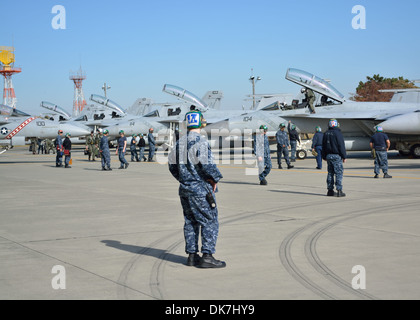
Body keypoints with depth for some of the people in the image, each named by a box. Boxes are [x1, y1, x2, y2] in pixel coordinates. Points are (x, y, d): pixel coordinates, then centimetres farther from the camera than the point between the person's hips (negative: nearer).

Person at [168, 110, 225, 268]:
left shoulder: (180, 142, 10)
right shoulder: (201, 142, -16)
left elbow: (172, 163, 16)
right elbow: (206, 164, -24)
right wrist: (215, 179, -9)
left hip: (185, 188, 8)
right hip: (201, 188, -8)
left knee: (190, 221, 13)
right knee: (210, 221, -3)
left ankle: (192, 255, 16)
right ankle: (207, 256, -6)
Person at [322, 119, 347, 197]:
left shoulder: (326, 134, 11)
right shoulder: (337, 133, -12)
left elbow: (323, 146, 17)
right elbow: (341, 146, -12)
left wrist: (324, 157, 24)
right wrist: (344, 156, -7)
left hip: (328, 156, 7)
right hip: (336, 156, -7)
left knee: (330, 173, 11)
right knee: (339, 173, -4)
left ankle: (330, 190, 11)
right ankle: (339, 191, -8)